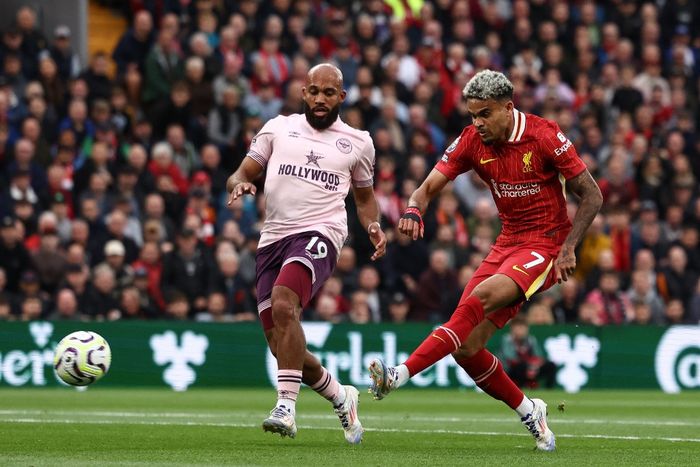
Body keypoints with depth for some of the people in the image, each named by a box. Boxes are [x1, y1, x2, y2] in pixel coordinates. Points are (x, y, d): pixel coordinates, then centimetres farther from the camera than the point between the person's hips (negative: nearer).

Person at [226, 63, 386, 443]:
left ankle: (286, 406, -33)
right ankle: (340, 397, 28)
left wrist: (373, 226, 7)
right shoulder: (278, 128, 15)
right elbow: (242, 173, 14)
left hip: (318, 235, -4)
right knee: (282, 346, 3)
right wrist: (239, 184, -11)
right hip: (273, 237, 4)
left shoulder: (357, 142, 15)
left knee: (284, 305, -32)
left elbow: (364, 196, 27)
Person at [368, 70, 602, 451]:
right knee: (466, 348, -5)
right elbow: (430, 186, -4)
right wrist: (414, 210, -28)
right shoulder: (472, 141, -1)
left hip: (546, 246, -6)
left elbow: (591, 195, -7)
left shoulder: (544, 137, -13)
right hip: (508, 243, 6)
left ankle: (402, 373, -37)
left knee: (482, 296, -32)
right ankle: (528, 412, 17)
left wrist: (568, 248, -16)